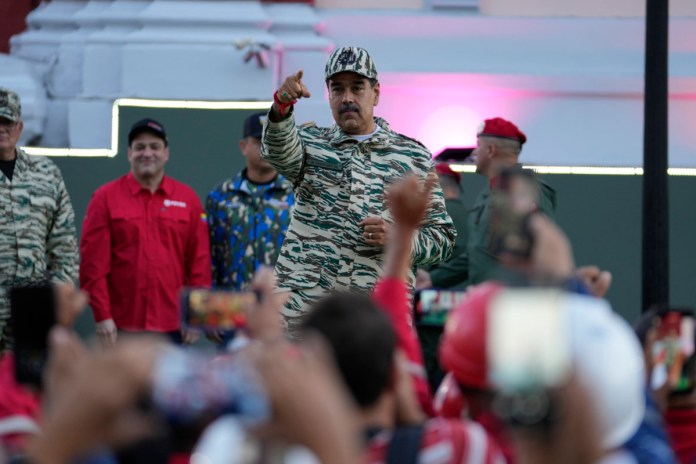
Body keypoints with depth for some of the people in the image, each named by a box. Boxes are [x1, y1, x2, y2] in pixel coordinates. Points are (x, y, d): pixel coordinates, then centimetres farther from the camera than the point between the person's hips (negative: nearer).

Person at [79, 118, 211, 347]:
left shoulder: (187, 198, 8)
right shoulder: (106, 197, 3)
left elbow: (200, 260, 8)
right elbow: (93, 261, -1)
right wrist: (102, 315, -7)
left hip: (173, 326, 2)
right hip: (122, 327, -2)